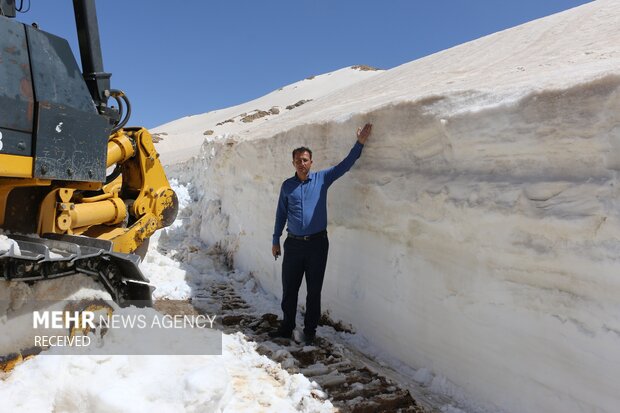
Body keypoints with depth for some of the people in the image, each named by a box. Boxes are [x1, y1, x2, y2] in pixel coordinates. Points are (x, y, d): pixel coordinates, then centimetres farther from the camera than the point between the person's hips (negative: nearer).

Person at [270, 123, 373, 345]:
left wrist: (360, 143, -12)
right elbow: (281, 214, 12)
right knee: (289, 289, 9)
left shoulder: (322, 178, 2)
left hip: (317, 243, -1)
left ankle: (310, 331, 23)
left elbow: (345, 164, -3)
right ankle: (287, 327, 26)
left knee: (314, 290, 8)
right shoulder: (287, 185, 6)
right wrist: (275, 240, 12)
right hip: (293, 244, 2)